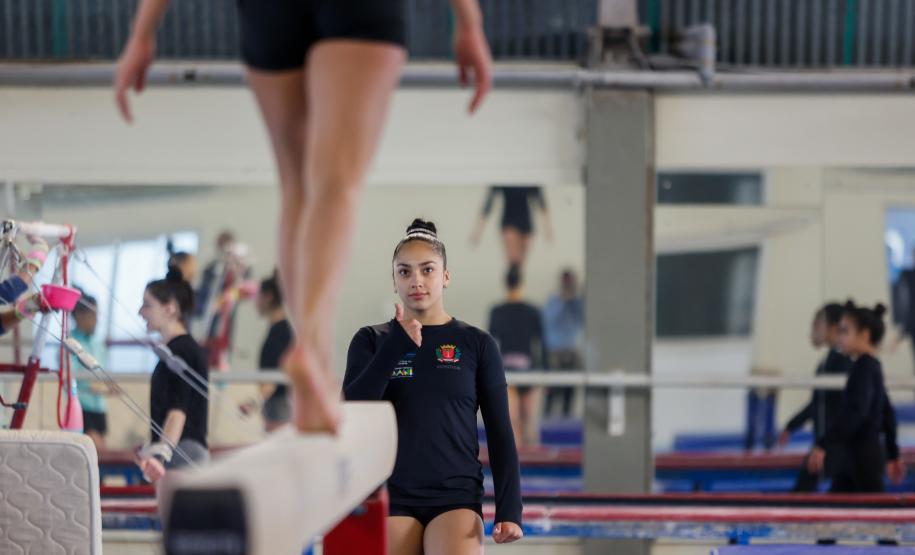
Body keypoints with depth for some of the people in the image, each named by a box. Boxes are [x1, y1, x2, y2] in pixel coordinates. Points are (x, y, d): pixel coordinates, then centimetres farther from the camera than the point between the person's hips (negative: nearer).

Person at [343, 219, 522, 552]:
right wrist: (398, 345, -15)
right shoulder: (372, 341, 6)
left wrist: (509, 508, -5)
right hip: (390, 496, 1)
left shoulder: (476, 344, 5)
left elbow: (500, 434, 5)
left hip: (457, 496, -1)